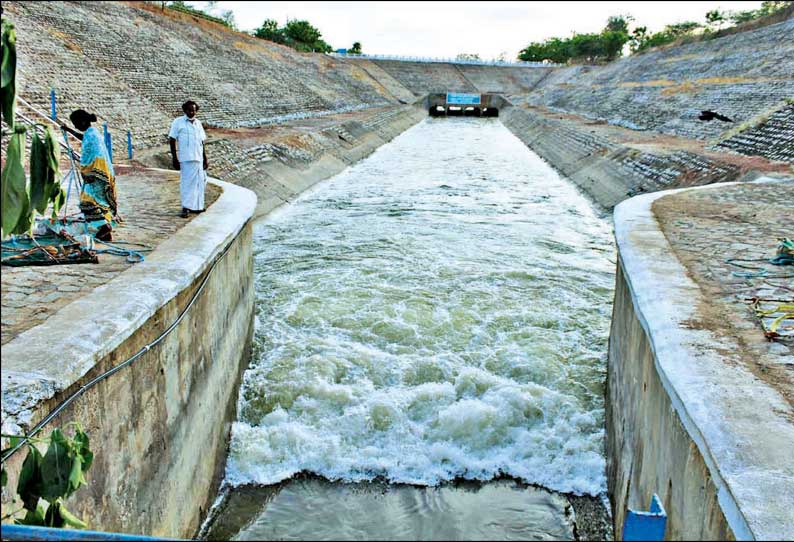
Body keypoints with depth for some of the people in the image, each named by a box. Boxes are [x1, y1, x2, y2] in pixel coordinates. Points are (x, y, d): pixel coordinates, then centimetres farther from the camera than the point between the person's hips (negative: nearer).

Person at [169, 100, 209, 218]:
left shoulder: (198, 123, 16)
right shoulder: (178, 122, 1)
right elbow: (172, 140, -1)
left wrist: (205, 159, 14)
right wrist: (174, 158, -7)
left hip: (199, 158, 5)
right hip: (186, 159, -5)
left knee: (199, 182, 6)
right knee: (187, 182, -8)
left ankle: (196, 206, 15)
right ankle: (186, 208, -6)